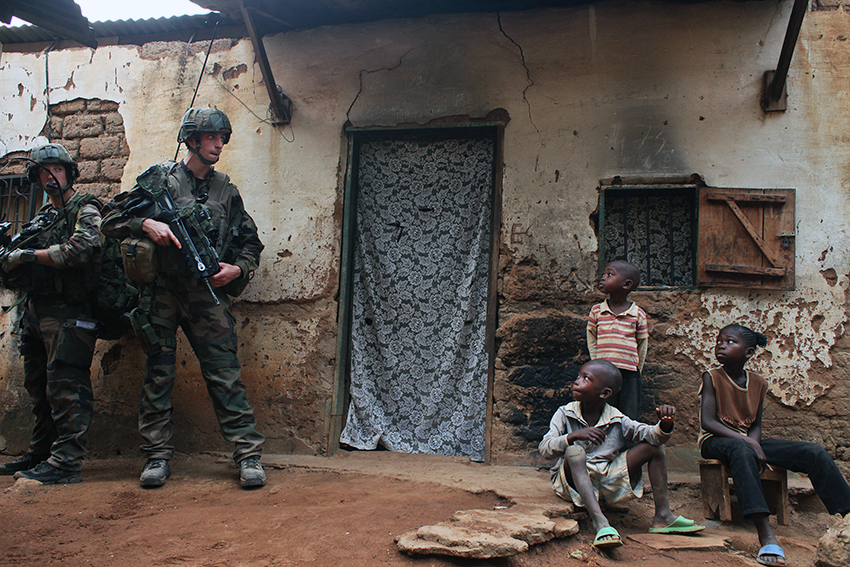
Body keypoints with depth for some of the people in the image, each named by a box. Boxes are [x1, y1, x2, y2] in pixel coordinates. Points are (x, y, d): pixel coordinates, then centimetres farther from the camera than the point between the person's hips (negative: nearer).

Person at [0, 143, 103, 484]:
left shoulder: (84, 209, -2)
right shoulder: (41, 217, 21)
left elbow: (82, 248, -22)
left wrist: (30, 255, -13)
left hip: (66, 311, -9)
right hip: (34, 310, 9)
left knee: (65, 385, -10)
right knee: (38, 387, 14)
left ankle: (66, 462, -9)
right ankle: (40, 455, 25)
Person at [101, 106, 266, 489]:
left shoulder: (226, 191, 14)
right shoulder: (159, 179, 6)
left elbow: (250, 242, 18)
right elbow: (112, 219, 5)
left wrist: (239, 269, -1)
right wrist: (146, 223, -13)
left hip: (207, 292, 1)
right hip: (160, 291, -1)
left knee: (225, 374, -5)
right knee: (158, 374, 3)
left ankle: (249, 454, -4)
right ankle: (157, 455, 13)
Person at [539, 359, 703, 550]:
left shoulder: (617, 420, 1)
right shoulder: (565, 414, -4)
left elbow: (652, 435, -6)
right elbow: (544, 449, -15)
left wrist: (665, 425, -29)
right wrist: (573, 436, -32)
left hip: (608, 482, 3)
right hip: (575, 481, -3)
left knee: (654, 446, -2)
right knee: (574, 451, -36)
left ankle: (663, 517, -3)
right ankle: (599, 521, -45)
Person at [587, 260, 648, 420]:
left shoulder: (638, 314, 1)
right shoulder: (596, 311, 4)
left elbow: (642, 346, 8)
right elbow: (592, 342, 10)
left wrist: (636, 371, 8)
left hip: (630, 376, 0)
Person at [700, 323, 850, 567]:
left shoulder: (758, 383, 6)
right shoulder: (712, 378, -7)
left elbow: (755, 425, 8)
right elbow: (707, 422, -16)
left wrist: (755, 443, -16)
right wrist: (747, 441, -25)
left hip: (748, 442, 6)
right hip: (716, 442, -5)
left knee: (815, 453, -13)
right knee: (742, 451, -43)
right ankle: (766, 535, -53)